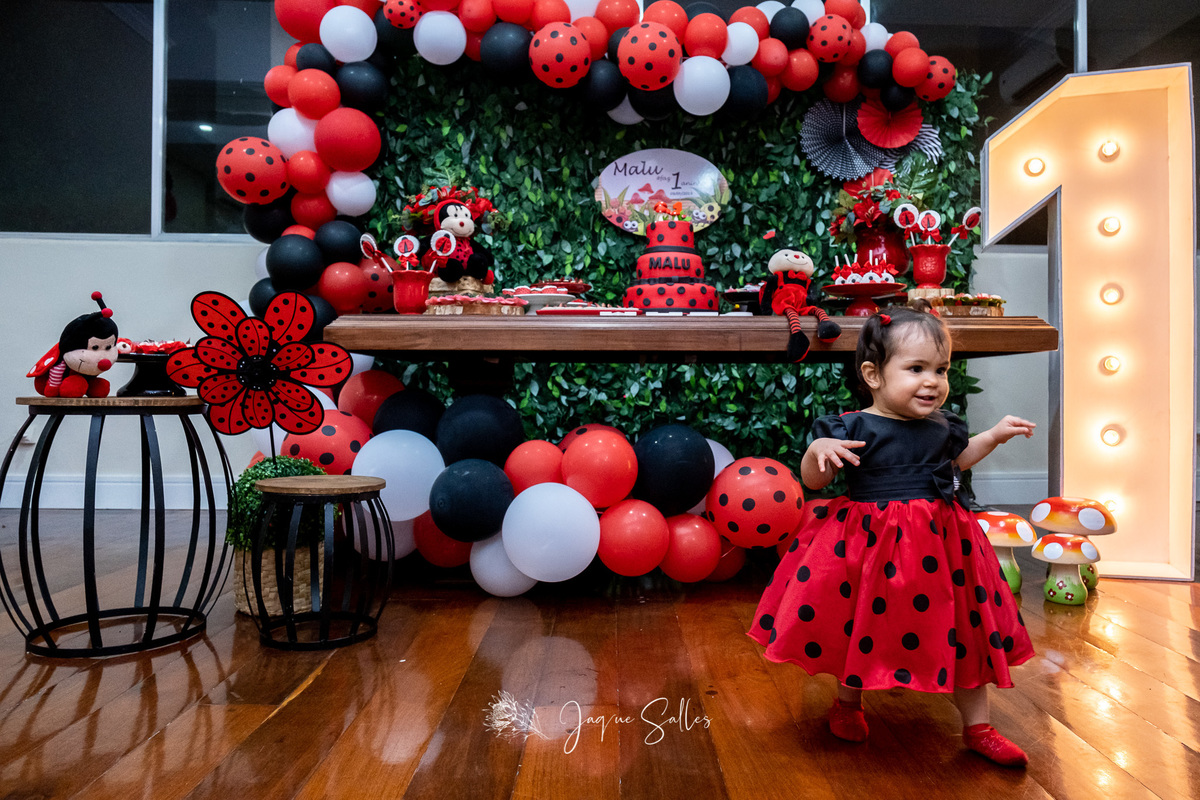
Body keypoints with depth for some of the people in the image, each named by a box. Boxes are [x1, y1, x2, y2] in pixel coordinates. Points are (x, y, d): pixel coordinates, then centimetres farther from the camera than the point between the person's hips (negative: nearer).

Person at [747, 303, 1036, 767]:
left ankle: (977, 728, 28)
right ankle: (849, 703, 38)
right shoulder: (853, 429, -14)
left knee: (966, 632, 11)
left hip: (939, 542, 5)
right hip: (870, 545, -5)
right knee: (863, 630, 11)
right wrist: (819, 451, -31)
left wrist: (994, 436, 19)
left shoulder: (941, 426, 4)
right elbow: (812, 481, -11)